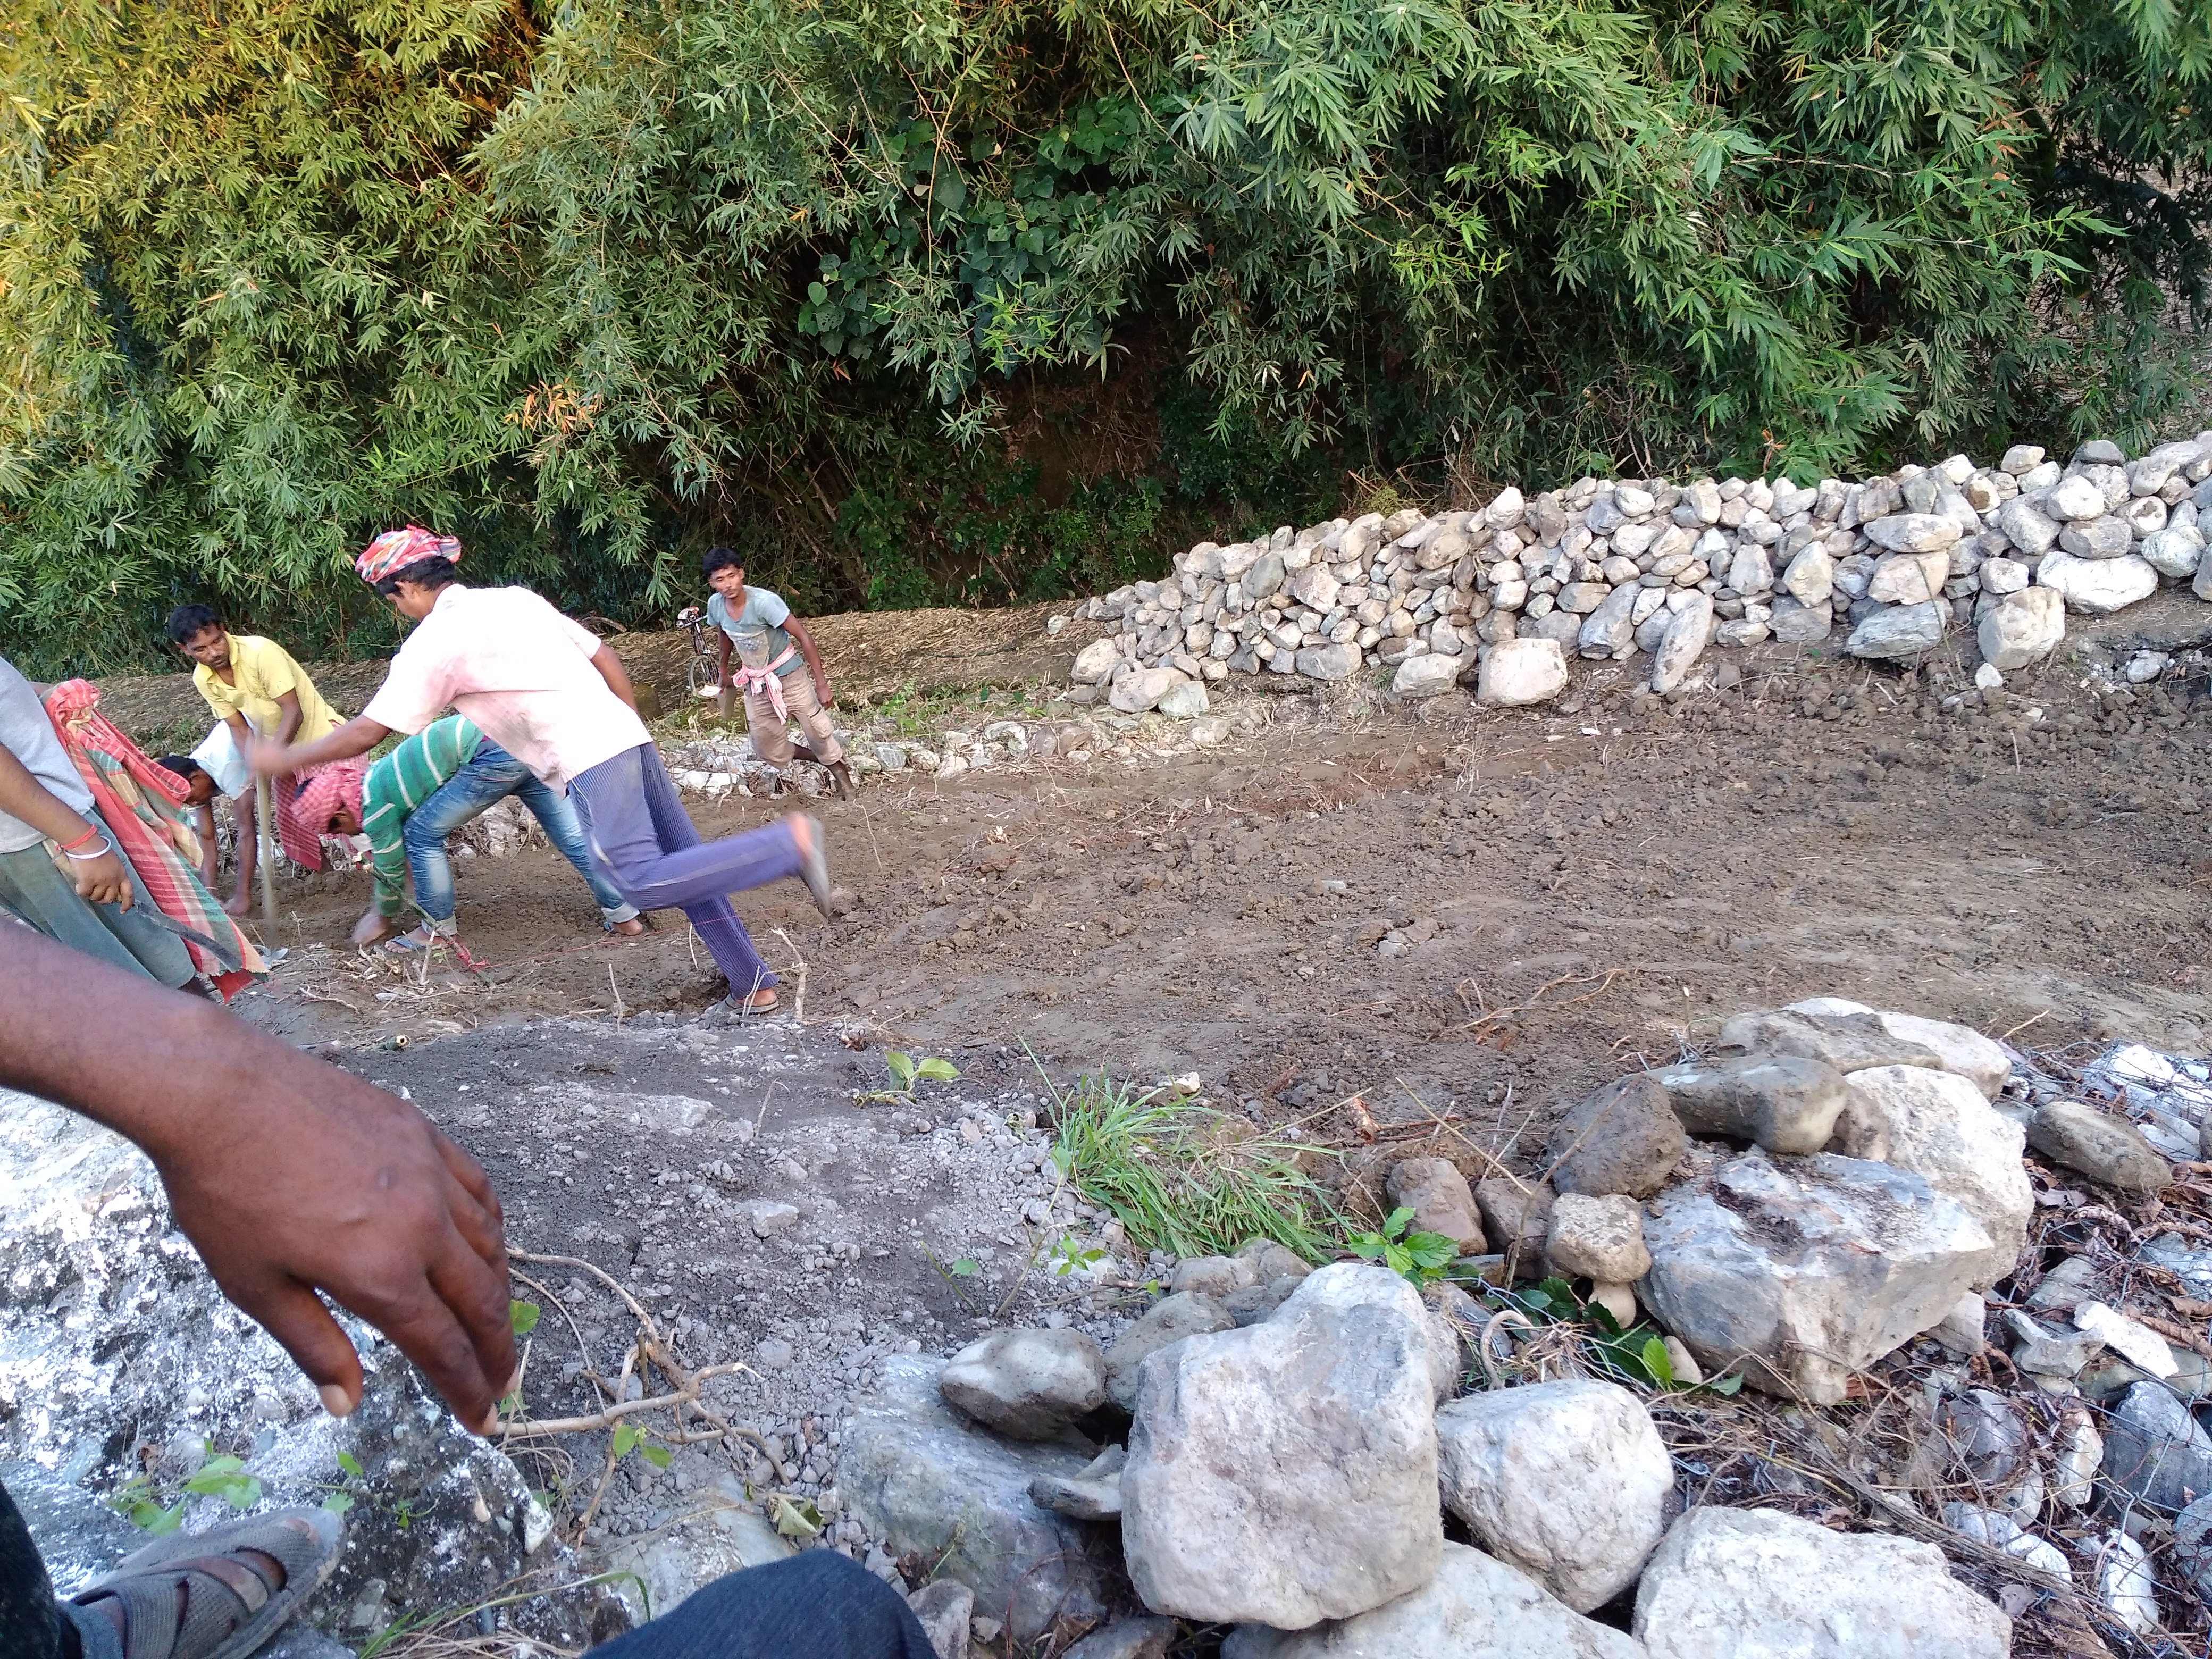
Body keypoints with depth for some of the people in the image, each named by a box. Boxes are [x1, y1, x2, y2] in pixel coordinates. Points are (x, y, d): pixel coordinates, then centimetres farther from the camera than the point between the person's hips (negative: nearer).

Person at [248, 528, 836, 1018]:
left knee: (644, 883, -13)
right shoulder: (516, 598, 18)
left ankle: (787, 844, -21)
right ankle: (752, 984, 13)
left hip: (589, 761, -8)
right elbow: (605, 657, 18)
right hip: (626, 734, 8)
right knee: (682, 868, 11)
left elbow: (366, 732, 0)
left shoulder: (434, 642, -3)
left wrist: (285, 758, 14)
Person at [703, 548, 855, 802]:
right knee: (769, 751, 9)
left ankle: (844, 780, 22)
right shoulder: (715, 605, -12)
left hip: (788, 677, -5)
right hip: (755, 684, 5)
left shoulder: (763, 601, -29)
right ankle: (824, 760, 31)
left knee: (819, 734, -3)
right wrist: (723, 671, 24)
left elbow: (804, 637, -25)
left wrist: (821, 683, -26)